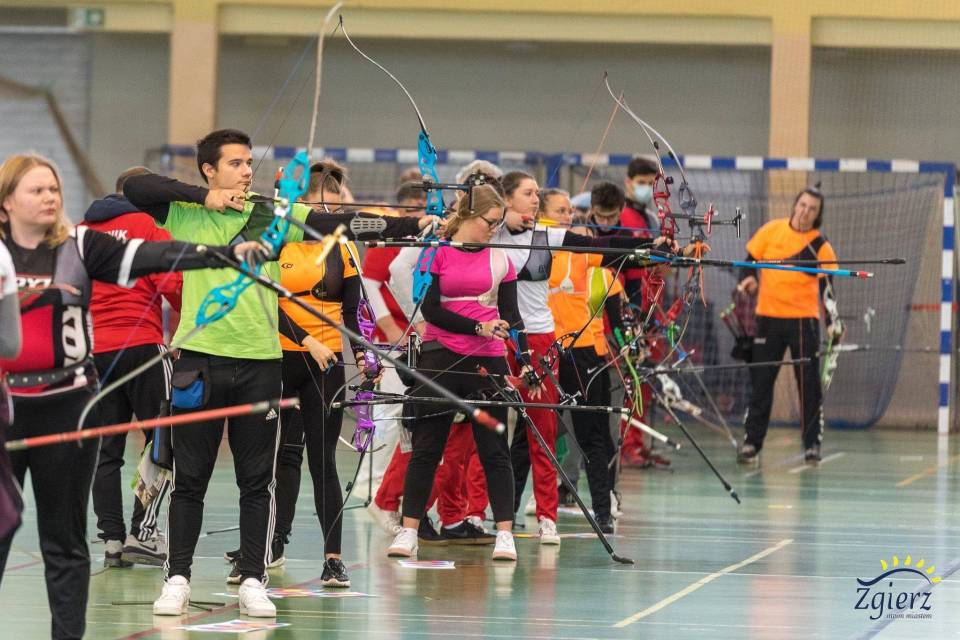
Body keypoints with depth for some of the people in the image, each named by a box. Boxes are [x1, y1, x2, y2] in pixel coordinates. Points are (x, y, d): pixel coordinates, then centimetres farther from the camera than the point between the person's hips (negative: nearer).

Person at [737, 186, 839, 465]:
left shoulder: (820, 245, -3)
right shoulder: (771, 230, 1)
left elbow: (827, 286, -9)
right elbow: (750, 259, 9)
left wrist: (833, 321, -22)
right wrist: (748, 278, -12)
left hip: (803, 319, -1)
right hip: (768, 316, 1)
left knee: (809, 384, -1)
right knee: (760, 382, 3)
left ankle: (812, 444, 9)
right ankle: (751, 443, 10)